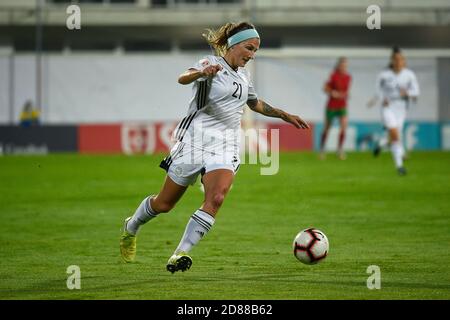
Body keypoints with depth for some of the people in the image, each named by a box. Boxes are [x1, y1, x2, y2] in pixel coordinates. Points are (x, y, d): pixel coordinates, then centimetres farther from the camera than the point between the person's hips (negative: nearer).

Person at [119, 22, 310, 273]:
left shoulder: (244, 74, 14)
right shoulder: (212, 64, -8)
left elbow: (255, 103, 34)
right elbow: (183, 78, -30)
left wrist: (285, 116, 32)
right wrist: (202, 73, -51)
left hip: (226, 148, 5)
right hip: (196, 139, -5)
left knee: (216, 198, -23)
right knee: (164, 203, 6)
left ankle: (181, 254, -22)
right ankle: (130, 228, 36)